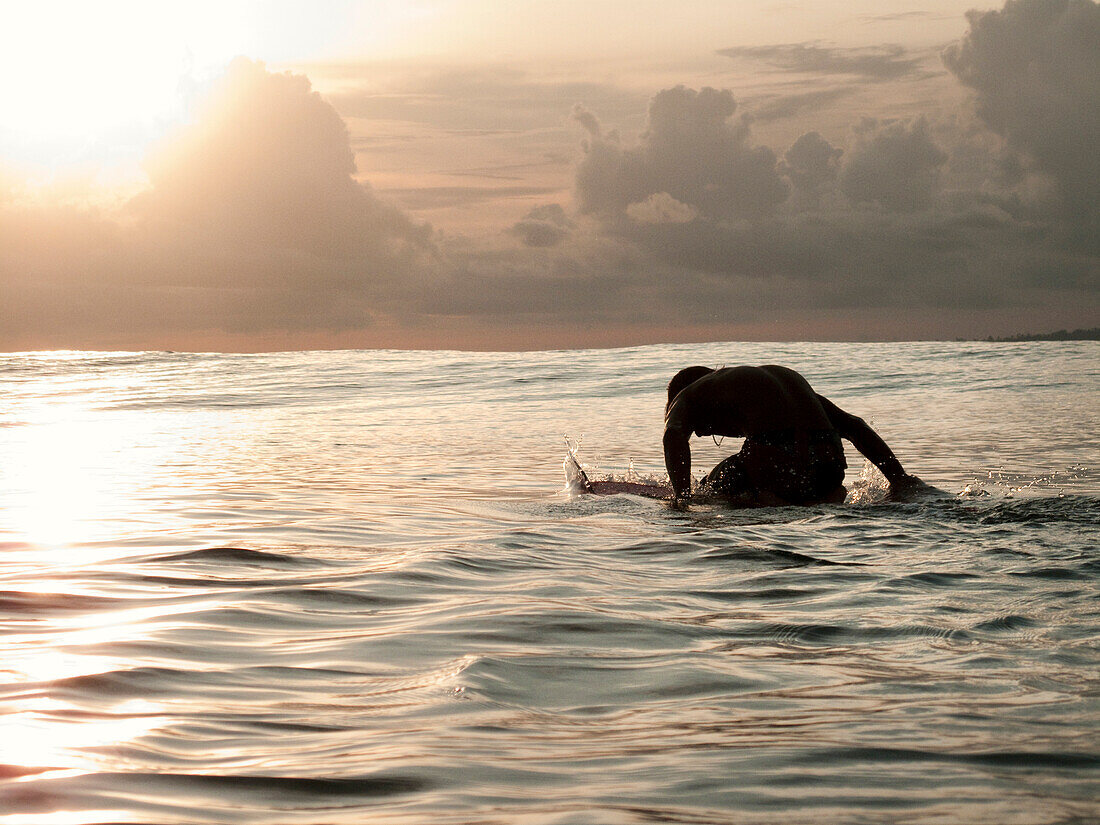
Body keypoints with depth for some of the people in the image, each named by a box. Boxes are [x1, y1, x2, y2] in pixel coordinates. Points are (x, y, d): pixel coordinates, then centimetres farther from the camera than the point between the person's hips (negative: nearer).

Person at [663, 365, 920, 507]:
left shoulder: (688, 396, 21)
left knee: (707, 493, 21)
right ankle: (826, 496, 4)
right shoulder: (788, 376, 37)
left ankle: (757, 499, -8)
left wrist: (681, 495, -13)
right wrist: (898, 477, 22)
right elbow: (853, 426, 28)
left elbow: (673, 434, -4)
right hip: (828, 465, 6)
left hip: (773, 462, -5)